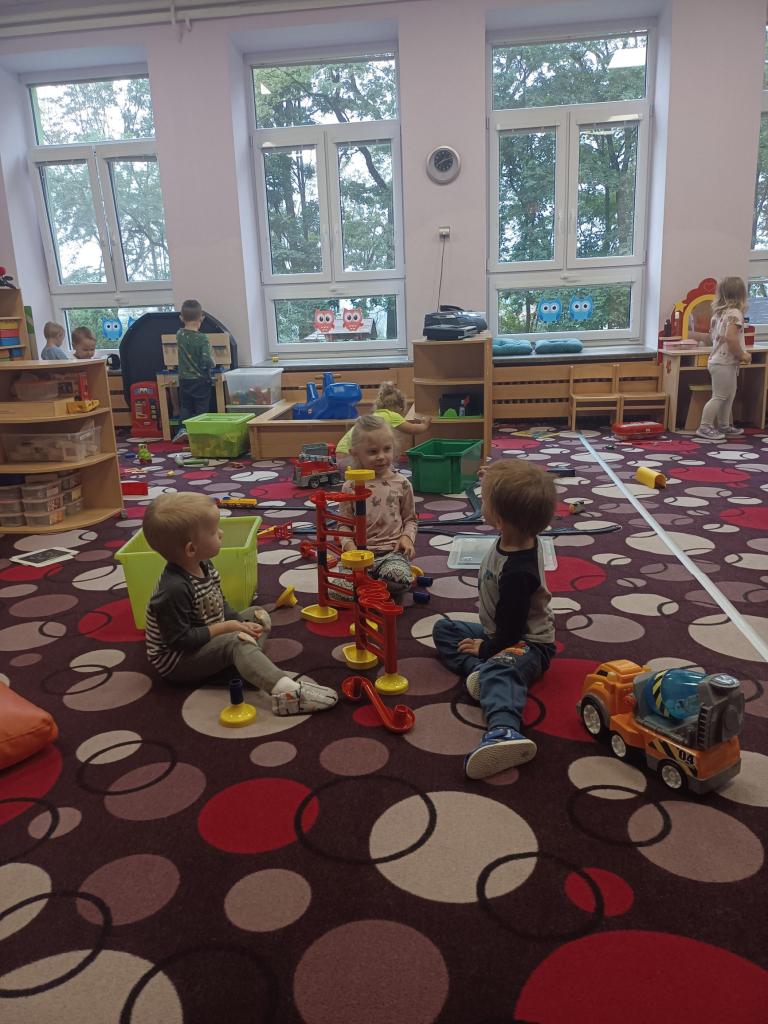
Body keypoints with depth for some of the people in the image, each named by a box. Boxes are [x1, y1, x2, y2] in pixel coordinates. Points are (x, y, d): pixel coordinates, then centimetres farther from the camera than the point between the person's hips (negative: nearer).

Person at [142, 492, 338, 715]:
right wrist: (225, 628, -24)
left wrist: (239, 623, -8)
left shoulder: (203, 566, -2)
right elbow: (180, 640, -28)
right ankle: (286, 691, -47)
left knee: (258, 616, 7)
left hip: (208, 643, 10)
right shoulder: (174, 589, -30)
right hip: (177, 661, -10)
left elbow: (219, 606, 10)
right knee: (236, 641, -31)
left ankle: (245, 666, -19)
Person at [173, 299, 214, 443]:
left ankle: (183, 428, 1)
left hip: (184, 379, 4)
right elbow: (207, 361, -21)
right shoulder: (202, 338, -17)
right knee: (201, 408, 6)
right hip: (201, 380, -4)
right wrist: (212, 363, -4)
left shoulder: (179, 335, -3)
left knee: (185, 406, 16)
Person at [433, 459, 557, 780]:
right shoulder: (515, 541, -4)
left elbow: (511, 628, -23)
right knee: (444, 628, 13)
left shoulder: (517, 573, -31)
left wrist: (486, 650, -9)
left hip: (527, 643, -10)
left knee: (498, 669, -40)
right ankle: (477, 669, -13)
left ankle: (503, 731, -64)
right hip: (498, 631, 10)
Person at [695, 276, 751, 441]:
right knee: (719, 396, -3)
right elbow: (730, 337, -28)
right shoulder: (735, 313, -16)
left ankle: (724, 426, 25)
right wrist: (742, 355, -17)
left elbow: (713, 335, 20)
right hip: (724, 362, -9)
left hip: (718, 359, 9)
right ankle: (705, 427, 0)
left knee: (729, 395, 17)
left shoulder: (718, 312, 10)